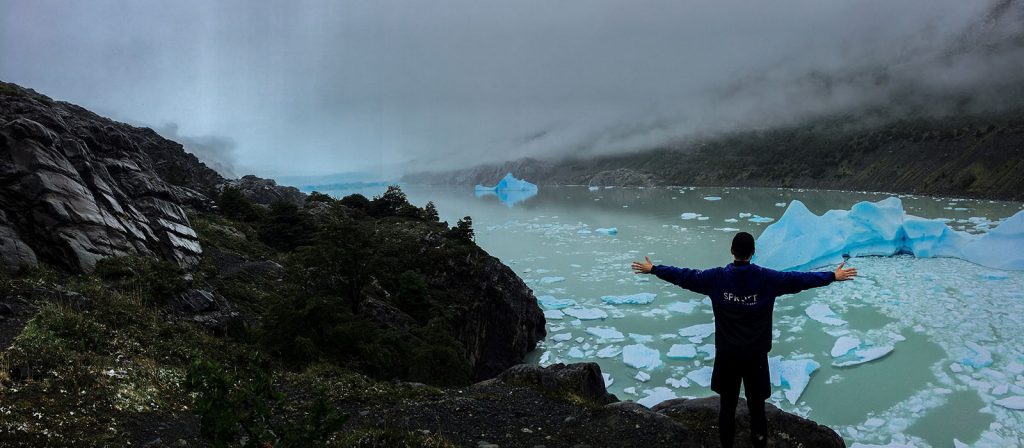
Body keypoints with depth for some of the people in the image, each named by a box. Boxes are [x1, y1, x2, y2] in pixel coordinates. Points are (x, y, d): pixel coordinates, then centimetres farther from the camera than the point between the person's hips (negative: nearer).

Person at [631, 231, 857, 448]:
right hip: (756, 354, -1)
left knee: (727, 406, 13)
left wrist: (653, 269, 10)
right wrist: (834, 276, 6)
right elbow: (800, 279, -5)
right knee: (757, 407, 10)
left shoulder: (716, 278, -8)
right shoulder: (767, 278, -10)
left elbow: (684, 276, -1)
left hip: (727, 354, 1)